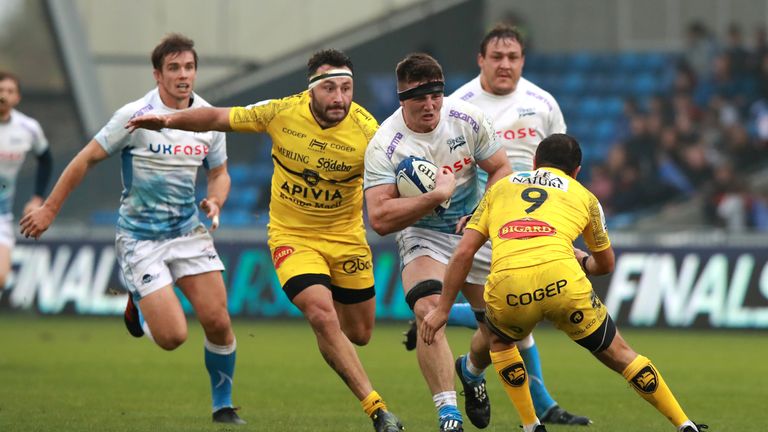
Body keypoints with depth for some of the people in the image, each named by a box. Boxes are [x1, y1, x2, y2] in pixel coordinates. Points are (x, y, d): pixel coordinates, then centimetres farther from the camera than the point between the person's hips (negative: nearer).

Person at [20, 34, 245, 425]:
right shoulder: (135, 117, -14)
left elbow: (219, 173, 16)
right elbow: (87, 159, -5)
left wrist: (215, 201, -7)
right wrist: (50, 209, -1)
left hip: (189, 231, 4)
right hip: (140, 239, -4)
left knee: (218, 322, -9)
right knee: (173, 336, -13)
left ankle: (223, 406, 13)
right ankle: (139, 305, 22)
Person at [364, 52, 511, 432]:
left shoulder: (468, 119, -11)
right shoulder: (384, 146, -22)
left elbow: (500, 169, 2)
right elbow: (379, 218, -29)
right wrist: (437, 195, -33)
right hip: (422, 235, -4)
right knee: (429, 311, -27)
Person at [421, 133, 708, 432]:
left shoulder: (499, 188, 29)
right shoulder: (584, 197, 28)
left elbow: (463, 253, 19)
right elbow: (606, 264, 41)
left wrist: (443, 309, 24)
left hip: (506, 288, 1)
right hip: (562, 282, -1)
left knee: (500, 341, 34)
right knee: (619, 354, 18)